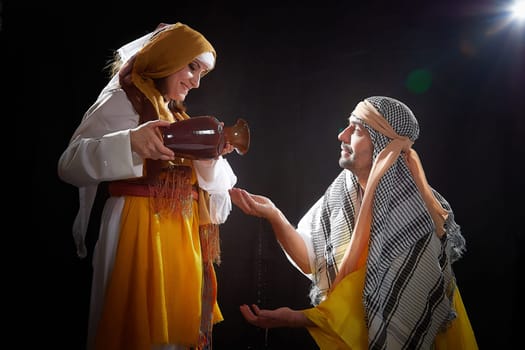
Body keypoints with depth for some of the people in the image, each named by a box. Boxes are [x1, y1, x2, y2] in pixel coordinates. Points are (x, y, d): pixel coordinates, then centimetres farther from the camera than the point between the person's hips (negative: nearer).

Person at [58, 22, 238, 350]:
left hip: (184, 239, 7)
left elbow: (219, 185, 15)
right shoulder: (121, 102, -2)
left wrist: (208, 160, -7)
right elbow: (70, 165, -14)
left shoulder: (178, 117, 19)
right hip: (139, 232, -7)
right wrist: (131, 143, -28)